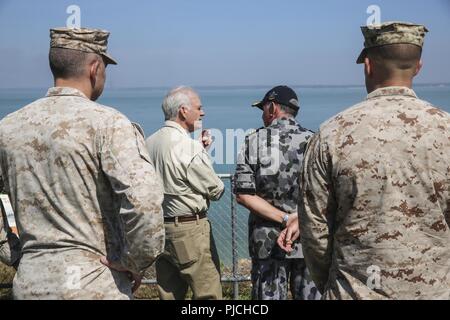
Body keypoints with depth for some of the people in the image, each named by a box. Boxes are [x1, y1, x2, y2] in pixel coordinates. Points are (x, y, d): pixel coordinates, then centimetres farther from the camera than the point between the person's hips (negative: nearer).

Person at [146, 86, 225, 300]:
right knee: (208, 295, 1)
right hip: (190, 229, -8)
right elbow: (216, 190, -8)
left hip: (159, 228, 8)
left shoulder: (149, 143, 6)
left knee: (169, 294, 14)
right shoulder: (189, 148, -17)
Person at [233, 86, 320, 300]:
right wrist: (297, 218, -4)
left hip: (266, 240, 0)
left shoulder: (254, 142, -1)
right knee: (308, 293, 10)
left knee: (268, 295, 9)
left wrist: (283, 218, -10)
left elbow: (243, 195, -9)